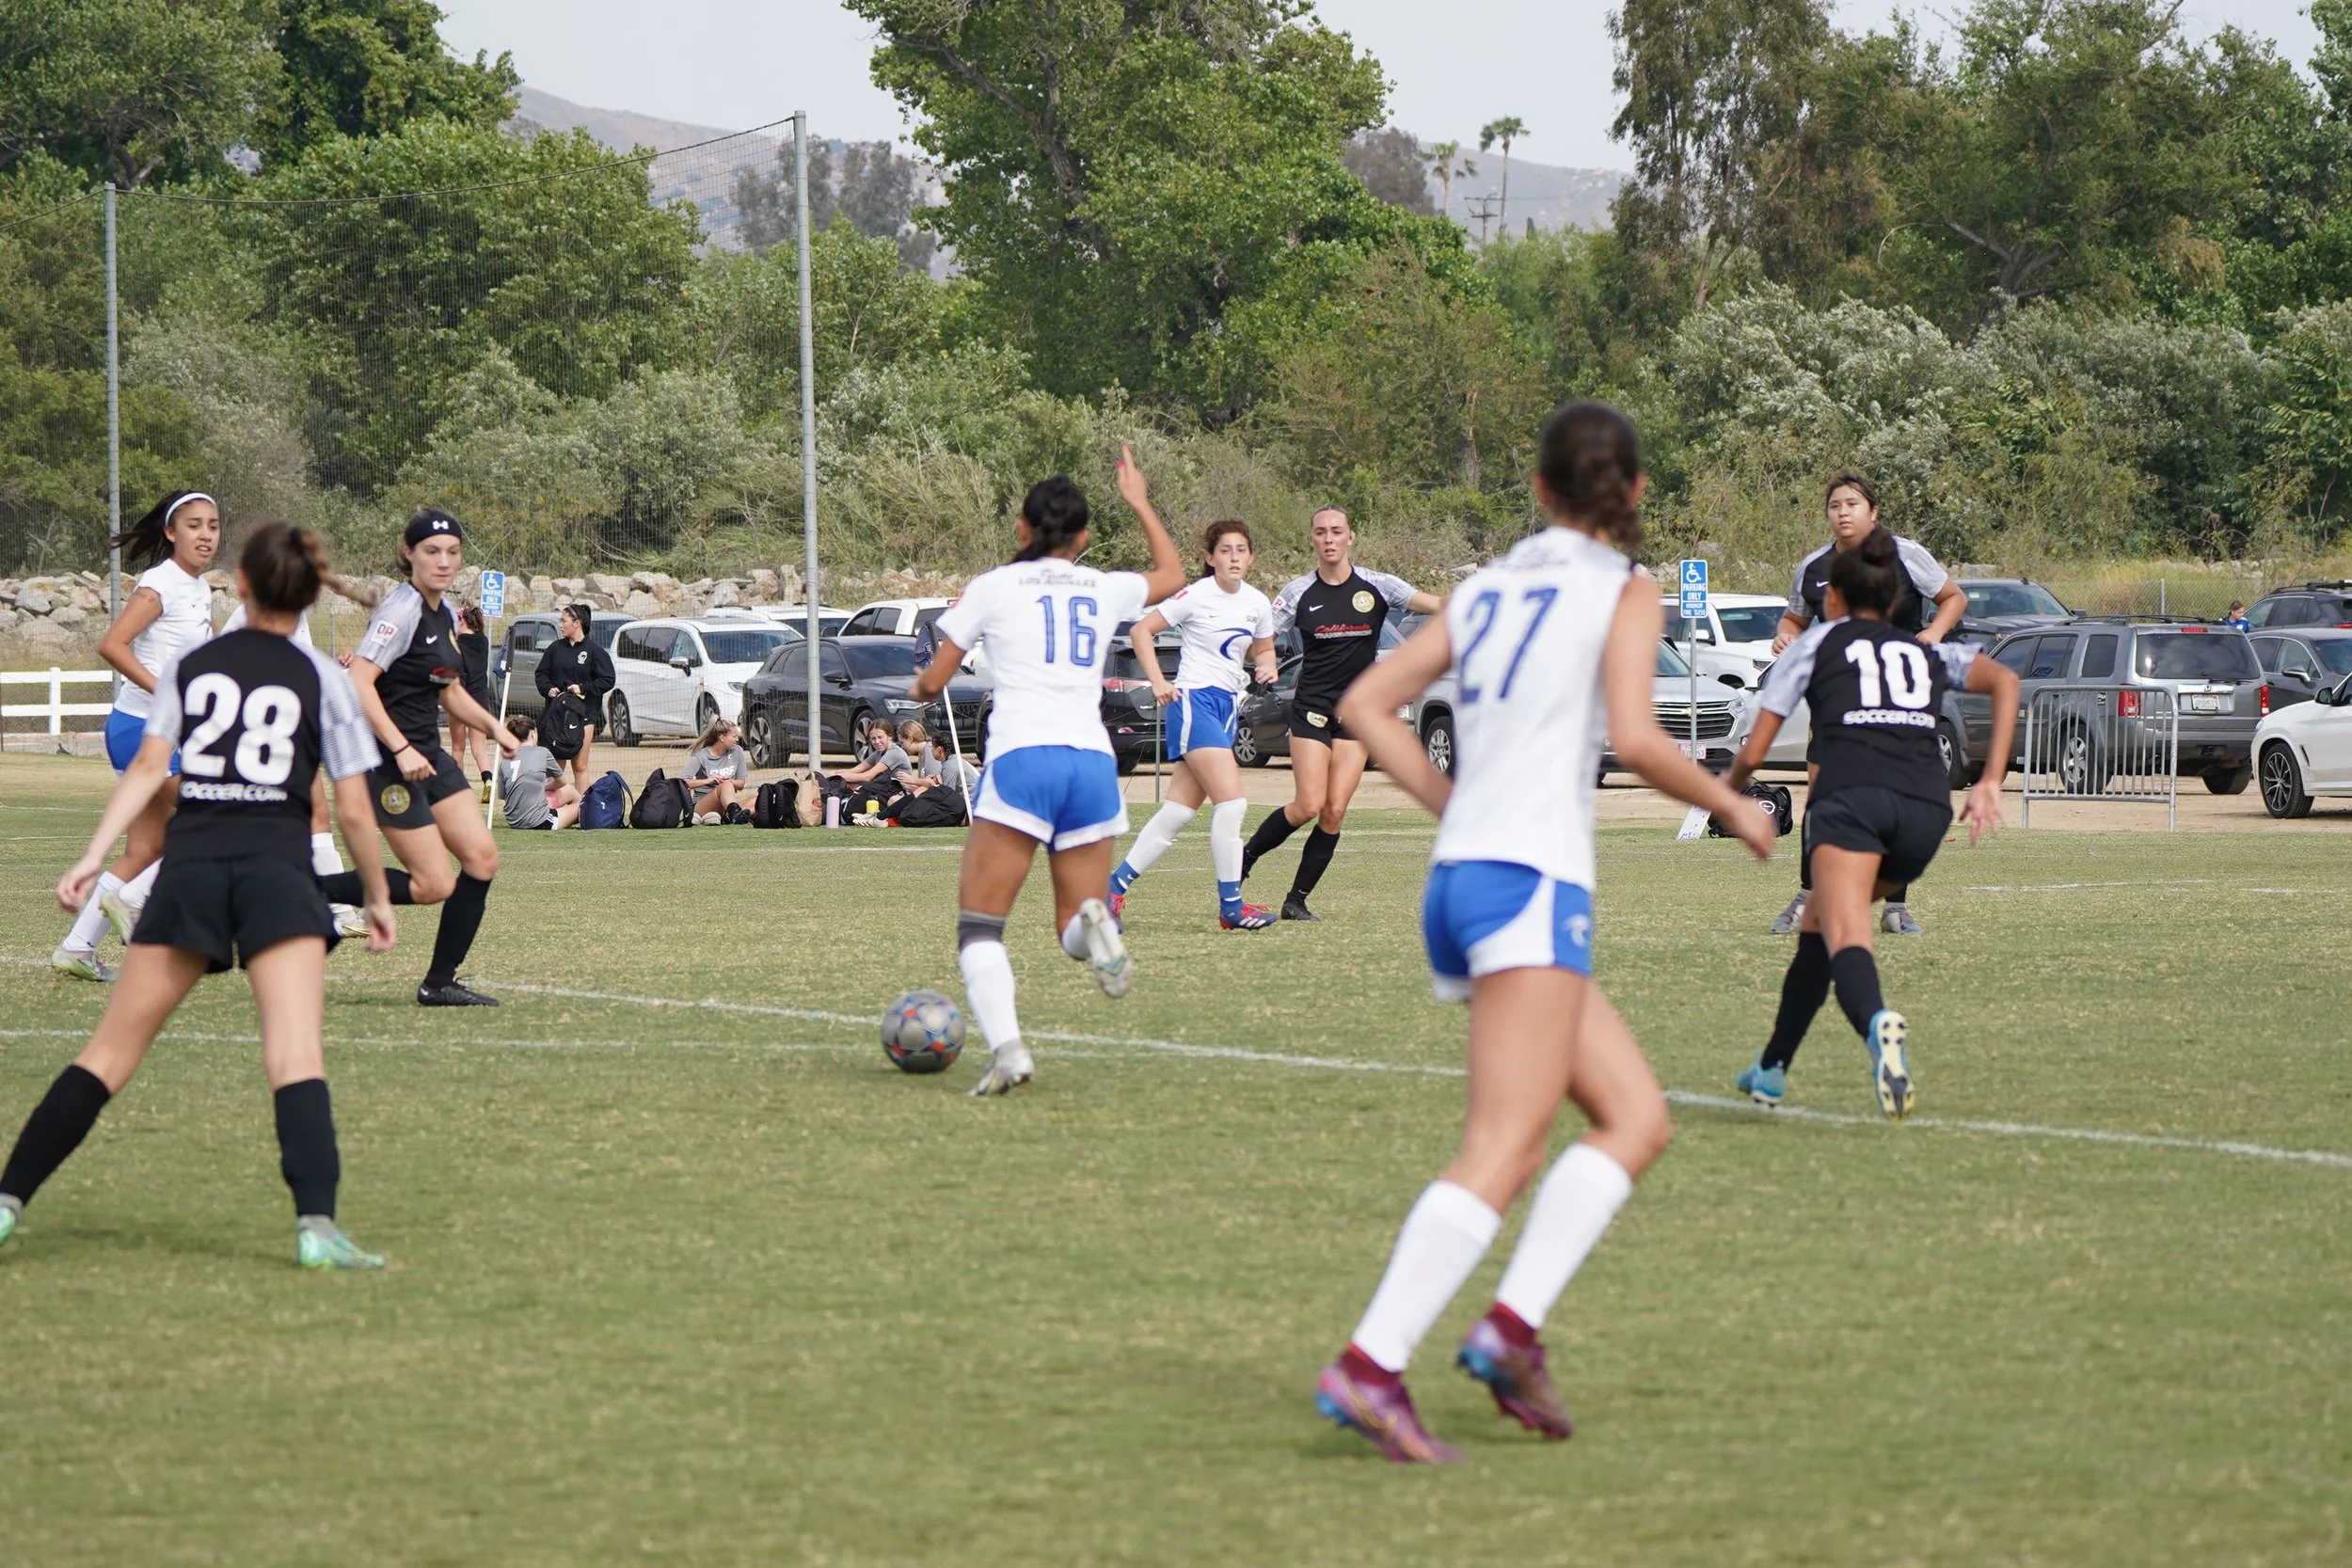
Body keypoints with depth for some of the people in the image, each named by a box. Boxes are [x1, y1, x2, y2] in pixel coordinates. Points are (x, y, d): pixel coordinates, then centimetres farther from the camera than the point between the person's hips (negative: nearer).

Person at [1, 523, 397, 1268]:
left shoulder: (188, 665, 13)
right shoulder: (322, 678, 7)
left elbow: (148, 767, 1)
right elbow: (353, 810, 4)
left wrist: (94, 855, -1)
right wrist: (377, 899, 16)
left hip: (189, 864, 2)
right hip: (278, 868, -2)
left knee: (112, 1049, 8)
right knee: (296, 1055, -11)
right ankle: (316, 1225, -27)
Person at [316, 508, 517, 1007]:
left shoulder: (444, 612, 13)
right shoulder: (403, 609, -16)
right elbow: (358, 681, -25)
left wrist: (493, 727, 14)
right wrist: (400, 749, -29)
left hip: (427, 754, 9)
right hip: (389, 759, -9)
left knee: (482, 858, 0)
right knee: (434, 885, -10)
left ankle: (439, 983, 8)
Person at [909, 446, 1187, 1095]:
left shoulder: (993, 587, 7)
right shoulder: (1105, 589, 15)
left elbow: (931, 682, 13)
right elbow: (1173, 574, 39)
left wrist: (918, 688, 36)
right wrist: (1140, 502, 49)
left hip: (1021, 758, -3)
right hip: (1093, 762, 3)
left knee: (979, 925, -2)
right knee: (1076, 927, 14)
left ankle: (1006, 1048, -27)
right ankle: (1094, 923, -24)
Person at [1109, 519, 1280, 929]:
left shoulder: (1258, 604, 9)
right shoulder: (1196, 596, -9)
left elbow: (1262, 650, 25)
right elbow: (1141, 630, -5)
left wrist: (1266, 666, 1)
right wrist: (1158, 682, -14)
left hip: (1227, 706, 7)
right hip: (1194, 700, -7)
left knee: (1179, 810, 5)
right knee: (1232, 801, -16)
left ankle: (1115, 885, 13)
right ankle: (1231, 906, -11)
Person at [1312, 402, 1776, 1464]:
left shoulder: (1487, 589, 18)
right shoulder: (1625, 595, 1)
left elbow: (1366, 705, 15)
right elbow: (1634, 738, -14)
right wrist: (1730, 805, 1)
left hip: (1459, 875, 8)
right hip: (1531, 881, -8)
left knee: (1637, 1119, 12)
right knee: (1503, 1153, -14)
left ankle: (1512, 1328, -2)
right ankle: (1369, 1365, -26)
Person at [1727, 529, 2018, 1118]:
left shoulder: (1817, 643, 22)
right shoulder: (1926, 651, 30)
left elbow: (1754, 753, 19)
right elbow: (2004, 680, 13)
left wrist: (1728, 789, 40)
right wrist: (1990, 782, 11)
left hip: (1851, 793, -4)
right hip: (1928, 804, 4)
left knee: (1844, 936, -22)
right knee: (1819, 919, 25)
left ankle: (1877, 1022, -56)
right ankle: (1771, 1070, 31)